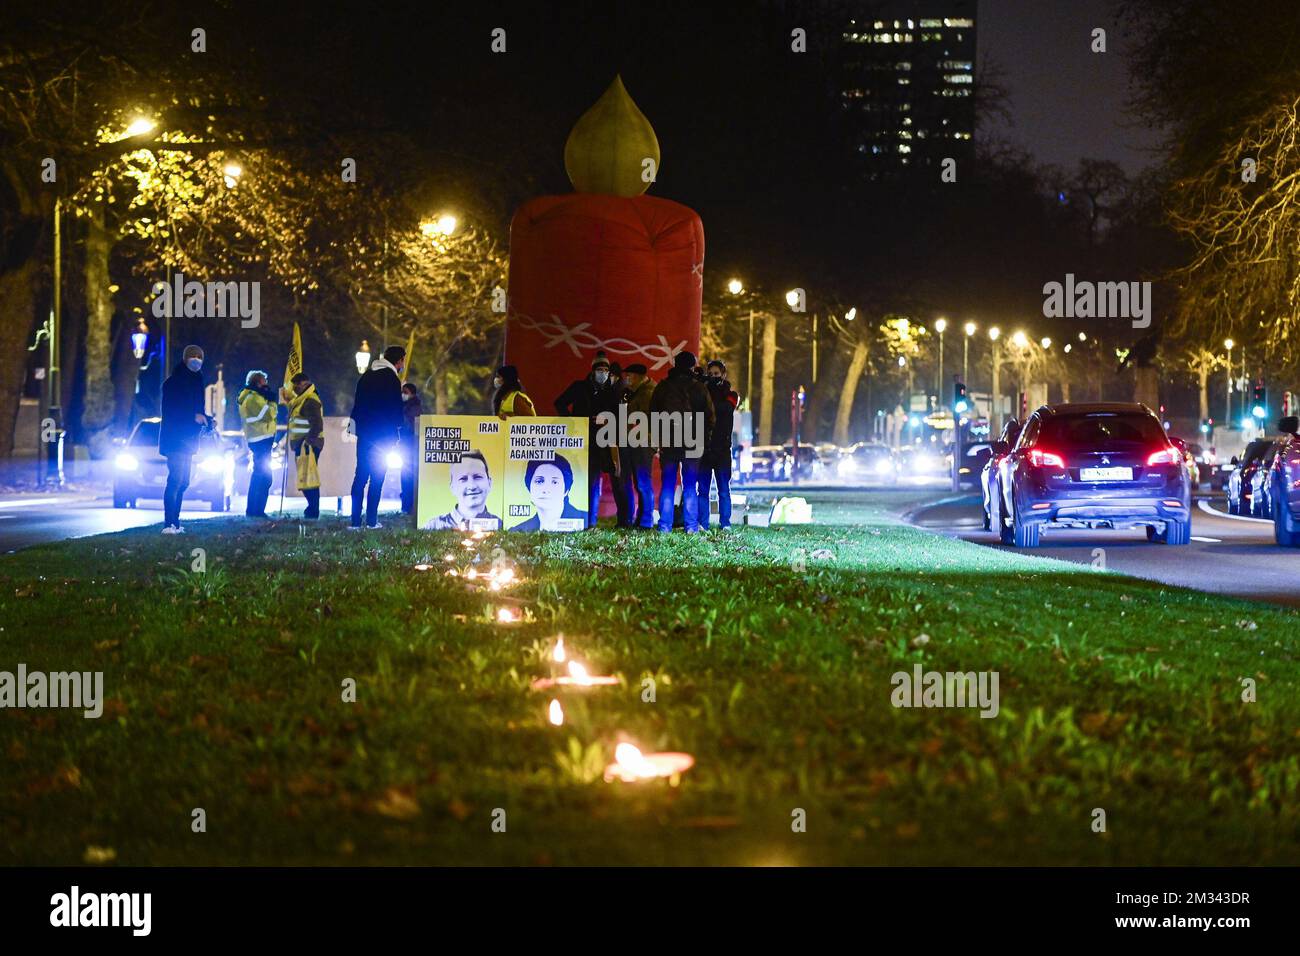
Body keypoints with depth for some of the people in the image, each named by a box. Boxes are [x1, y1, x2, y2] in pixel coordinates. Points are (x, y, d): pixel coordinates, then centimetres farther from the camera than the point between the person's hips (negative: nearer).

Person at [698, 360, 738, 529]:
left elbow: (725, 407, -13)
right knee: (703, 489, 0)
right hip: (704, 447, 1)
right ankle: (702, 523, 1)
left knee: (724, 490, -1)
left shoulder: (730, 394, 8)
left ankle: (725, 524, 0)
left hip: (722, 449, -1)